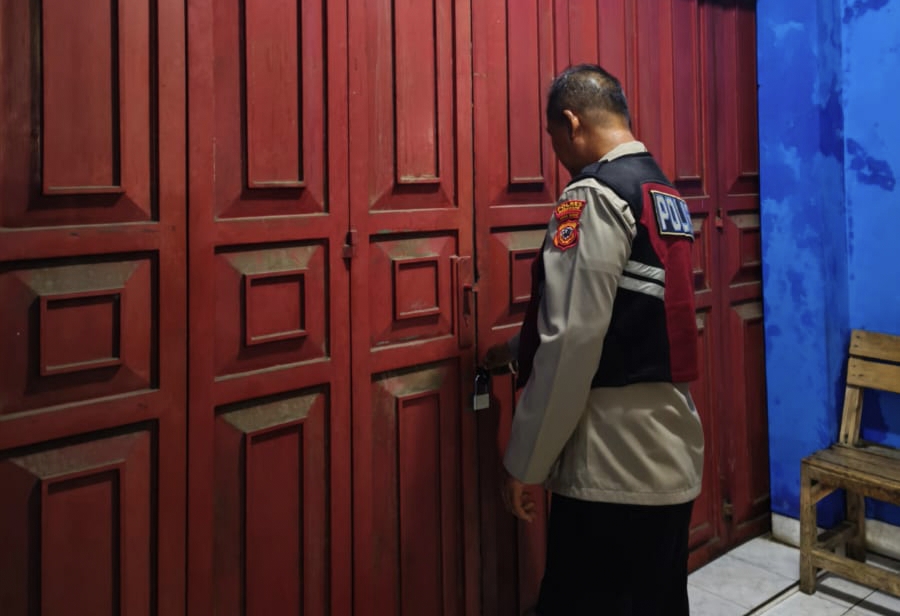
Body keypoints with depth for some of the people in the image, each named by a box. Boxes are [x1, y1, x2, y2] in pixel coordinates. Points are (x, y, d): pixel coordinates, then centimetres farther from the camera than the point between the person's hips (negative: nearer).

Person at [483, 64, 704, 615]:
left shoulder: (593, 198, -14)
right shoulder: (668, 196, 14)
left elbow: (573, 343, -20)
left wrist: (526, 463, -12)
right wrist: (518, 349, 30)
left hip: (612, 470, -9)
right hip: (674, 455, 9)